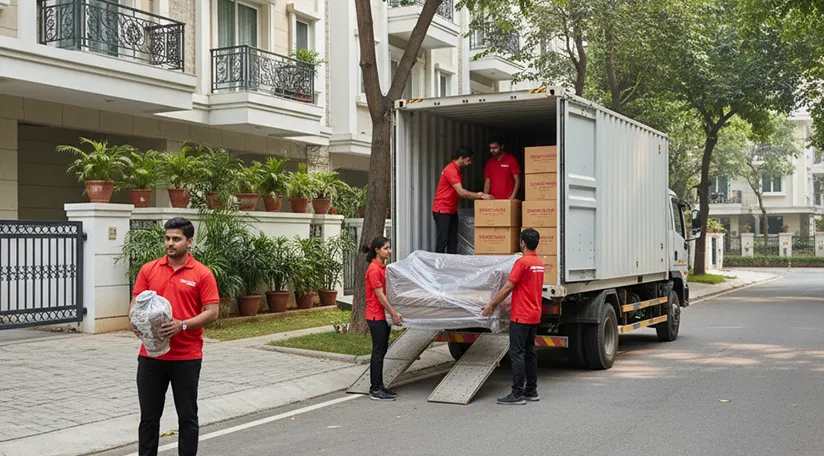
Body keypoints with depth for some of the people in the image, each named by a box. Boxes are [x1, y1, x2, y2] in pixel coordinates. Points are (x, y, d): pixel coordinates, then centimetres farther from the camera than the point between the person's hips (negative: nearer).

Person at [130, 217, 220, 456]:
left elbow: (212, 312, -7)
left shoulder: (203, 274, -4)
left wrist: (183, 325, -21)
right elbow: (135, 304, 6)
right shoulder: (148, 270, 6)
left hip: (187, 357, -3)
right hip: (150, 355, 3)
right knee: (148, 416, 11)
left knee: (187, 417, 7)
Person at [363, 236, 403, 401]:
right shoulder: (374, 269, -17)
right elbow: (380, 296, -18)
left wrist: (394, 312, 8)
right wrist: (393, 314, -15)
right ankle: (375, 390, 2)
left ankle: (378, 387, 20)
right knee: (378, 352, -4)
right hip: (376, 316, -9)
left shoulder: (383, 267, 11)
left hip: (383, 315, 9)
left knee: (381, 351, 13)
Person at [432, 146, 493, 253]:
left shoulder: (459, 170, 12)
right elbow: (461, 192, -25)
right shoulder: (451, 170, -19)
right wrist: (481, 196, -19)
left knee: (453, 241, 8)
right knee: (442, 241, -8)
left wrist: (477, 195, 1)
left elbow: (460, 192, 15)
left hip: (452, 210, 10)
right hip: (442, 210, -10)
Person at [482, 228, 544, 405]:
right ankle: (531, 391, 18)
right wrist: (507, 302, 28)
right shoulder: (539, 263, 13)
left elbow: (508, 288, -16)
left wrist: (491, 305, -7)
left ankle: (517, 394, -7)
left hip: (521, 317, -9)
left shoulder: (522, 262, -16)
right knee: (530, 352, 14)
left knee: (517, 354, -7)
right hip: (535, 316, 9)